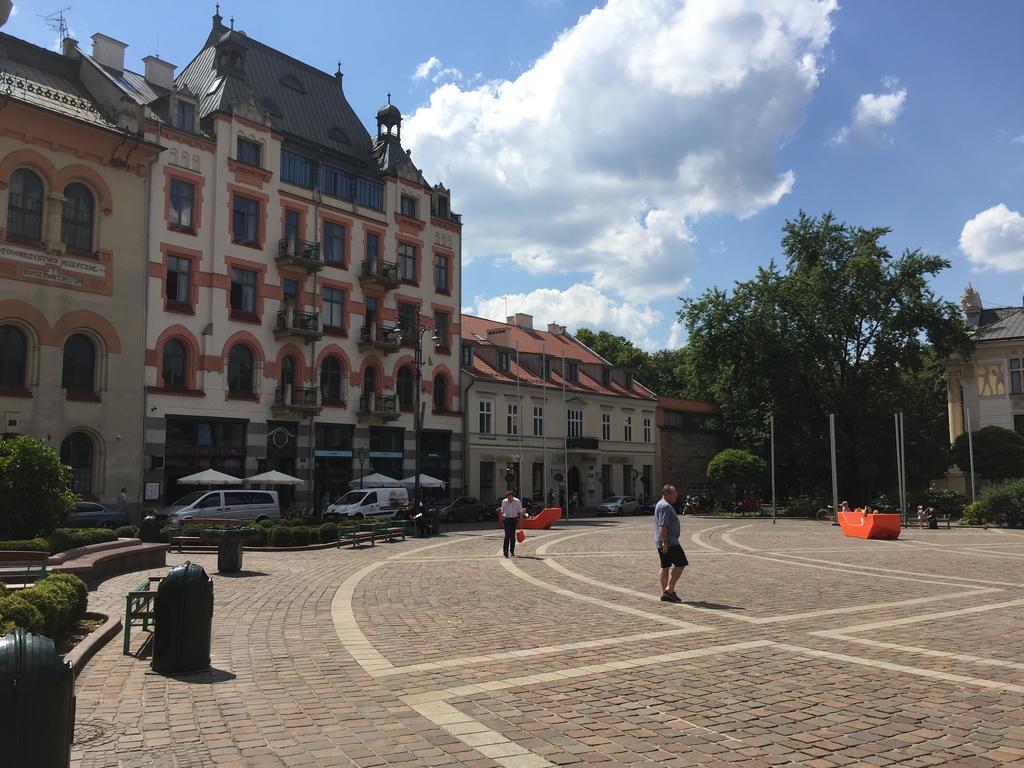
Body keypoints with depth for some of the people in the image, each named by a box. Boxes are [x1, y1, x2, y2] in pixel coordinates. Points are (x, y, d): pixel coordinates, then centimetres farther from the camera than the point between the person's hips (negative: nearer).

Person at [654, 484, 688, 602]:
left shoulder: (661, 505, 20)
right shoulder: (665, 506, -16)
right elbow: (662, 526, -23)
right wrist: (665, 542, -26)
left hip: (663, 543, 10)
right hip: (669, 542, -10)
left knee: (665, 566, 9)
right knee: (681, 563, -6)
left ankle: (665, 594, 11)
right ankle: (669, 589, -8)